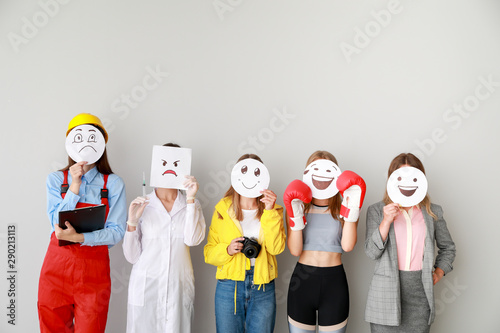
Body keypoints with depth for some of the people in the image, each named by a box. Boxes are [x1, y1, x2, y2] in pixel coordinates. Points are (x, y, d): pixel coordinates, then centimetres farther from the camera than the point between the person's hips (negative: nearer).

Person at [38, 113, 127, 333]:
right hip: (57, 264, 2)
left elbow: (116, 232, -7)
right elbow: (57, 223, -6)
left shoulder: (113, 184, 0)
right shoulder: (55, 179, 6)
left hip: (94, 267, -1)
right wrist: (74, 187, -12)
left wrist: (79, 237, -20)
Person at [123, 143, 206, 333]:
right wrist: (132, 222, -13)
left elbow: (193, 239, -13)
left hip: (179, 287, 1)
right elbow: (132, 256, 1)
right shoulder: (142, 205, 2)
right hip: (145, 287, -1)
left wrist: (190, 198, -13)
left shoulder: (191, 204, 5)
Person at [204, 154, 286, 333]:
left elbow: (276, 248, -11)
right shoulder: (223, 210, 2)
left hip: (263, 291, 1)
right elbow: (209, 253, 3)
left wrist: (270, 211, -15)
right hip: (229, 289, 0)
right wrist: (227, 250, -16)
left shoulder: (272, 210, 4)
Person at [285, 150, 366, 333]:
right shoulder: (298, 207, 3)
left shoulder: (343, 209, 2)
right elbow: (295, 250, -8)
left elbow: (347, 246, -14)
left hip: (334, 282, 0)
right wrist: (296, 217, -18)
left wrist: (351, 209, -16)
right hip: (303, 279, 0)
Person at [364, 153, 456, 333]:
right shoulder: (377, 210, 2)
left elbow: (447, 247, 22)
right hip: (386, 290, -1)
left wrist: (439, 271, 8)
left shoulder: (433, 212, 8)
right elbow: (372, 252, -7)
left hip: (420, 292, 2)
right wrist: (386, 221, -17)